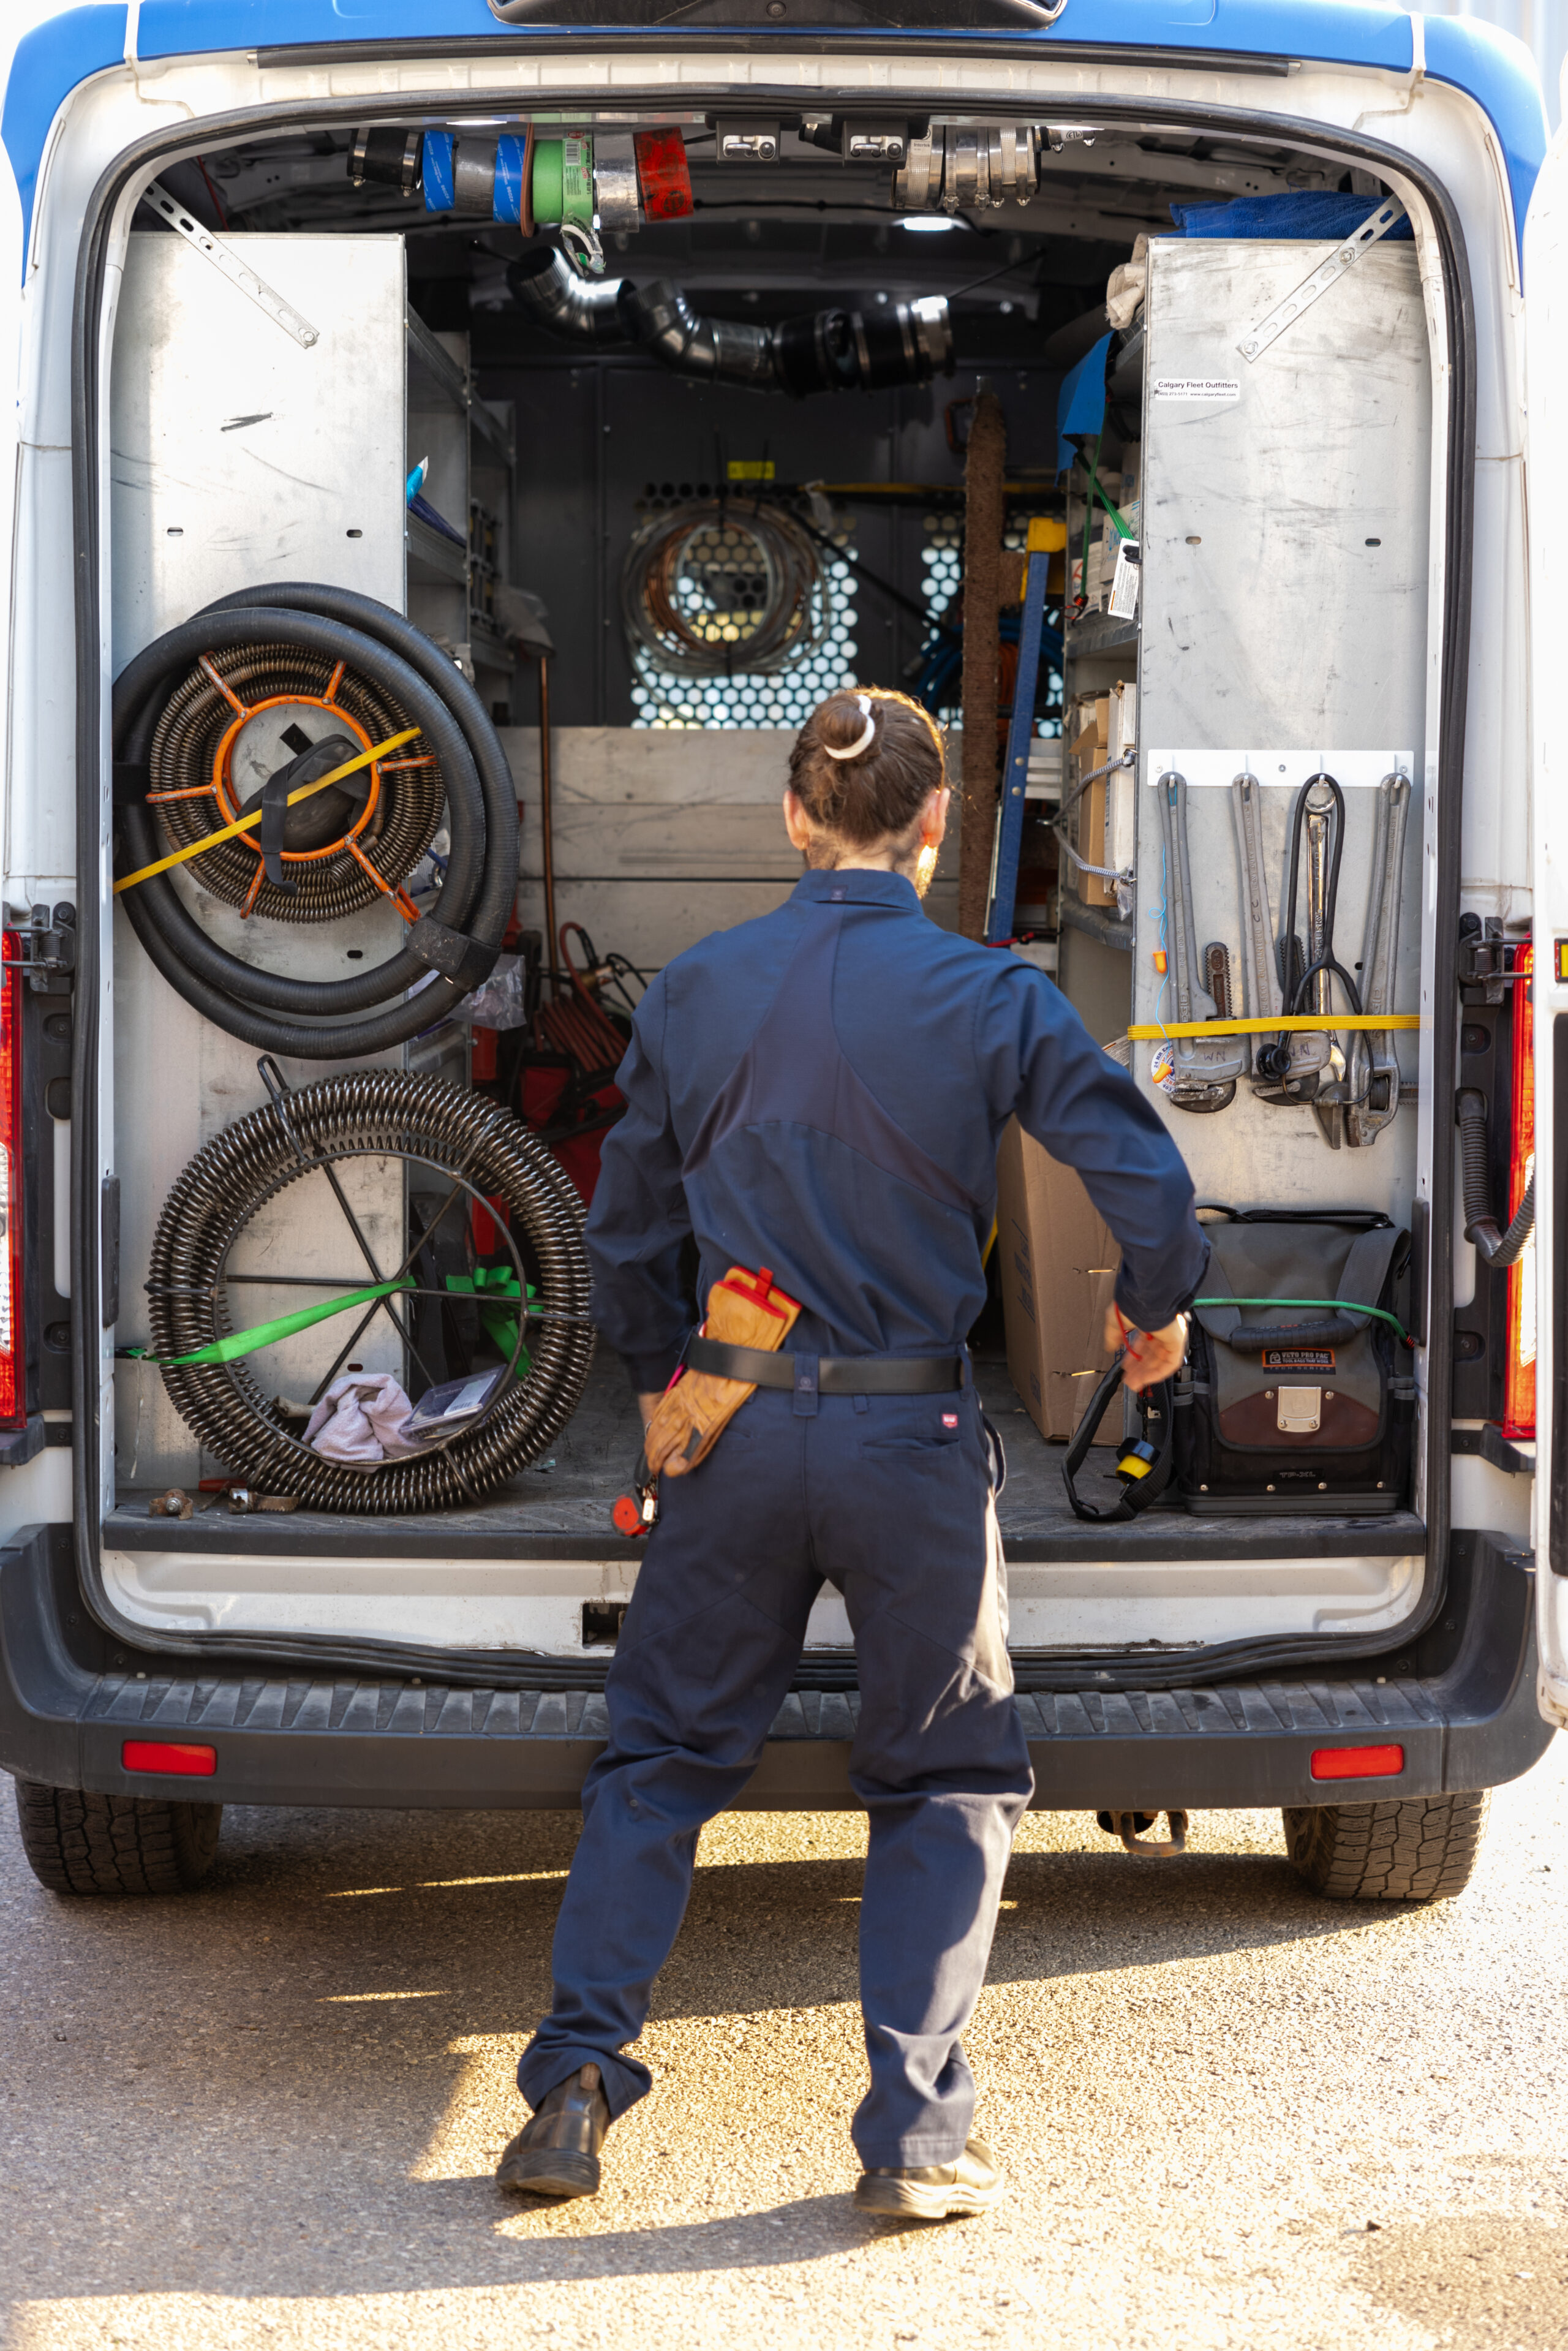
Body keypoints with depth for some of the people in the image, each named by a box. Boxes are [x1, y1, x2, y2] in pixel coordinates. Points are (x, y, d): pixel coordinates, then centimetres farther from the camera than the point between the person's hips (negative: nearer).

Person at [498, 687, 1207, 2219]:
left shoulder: (692, 992, 2)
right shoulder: (989, 999, -8)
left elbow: (626, 1231, 10)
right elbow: (1144, 1180, -11)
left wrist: (660, 1378, 27)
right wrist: (1158, 1309, 10)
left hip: (736, 1423, 2)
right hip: (911, 1435, -2)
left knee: (662, 1752, 17)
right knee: (948, 1781, 12)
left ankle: (576, 2076, 9)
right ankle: (914, 2134, 7)